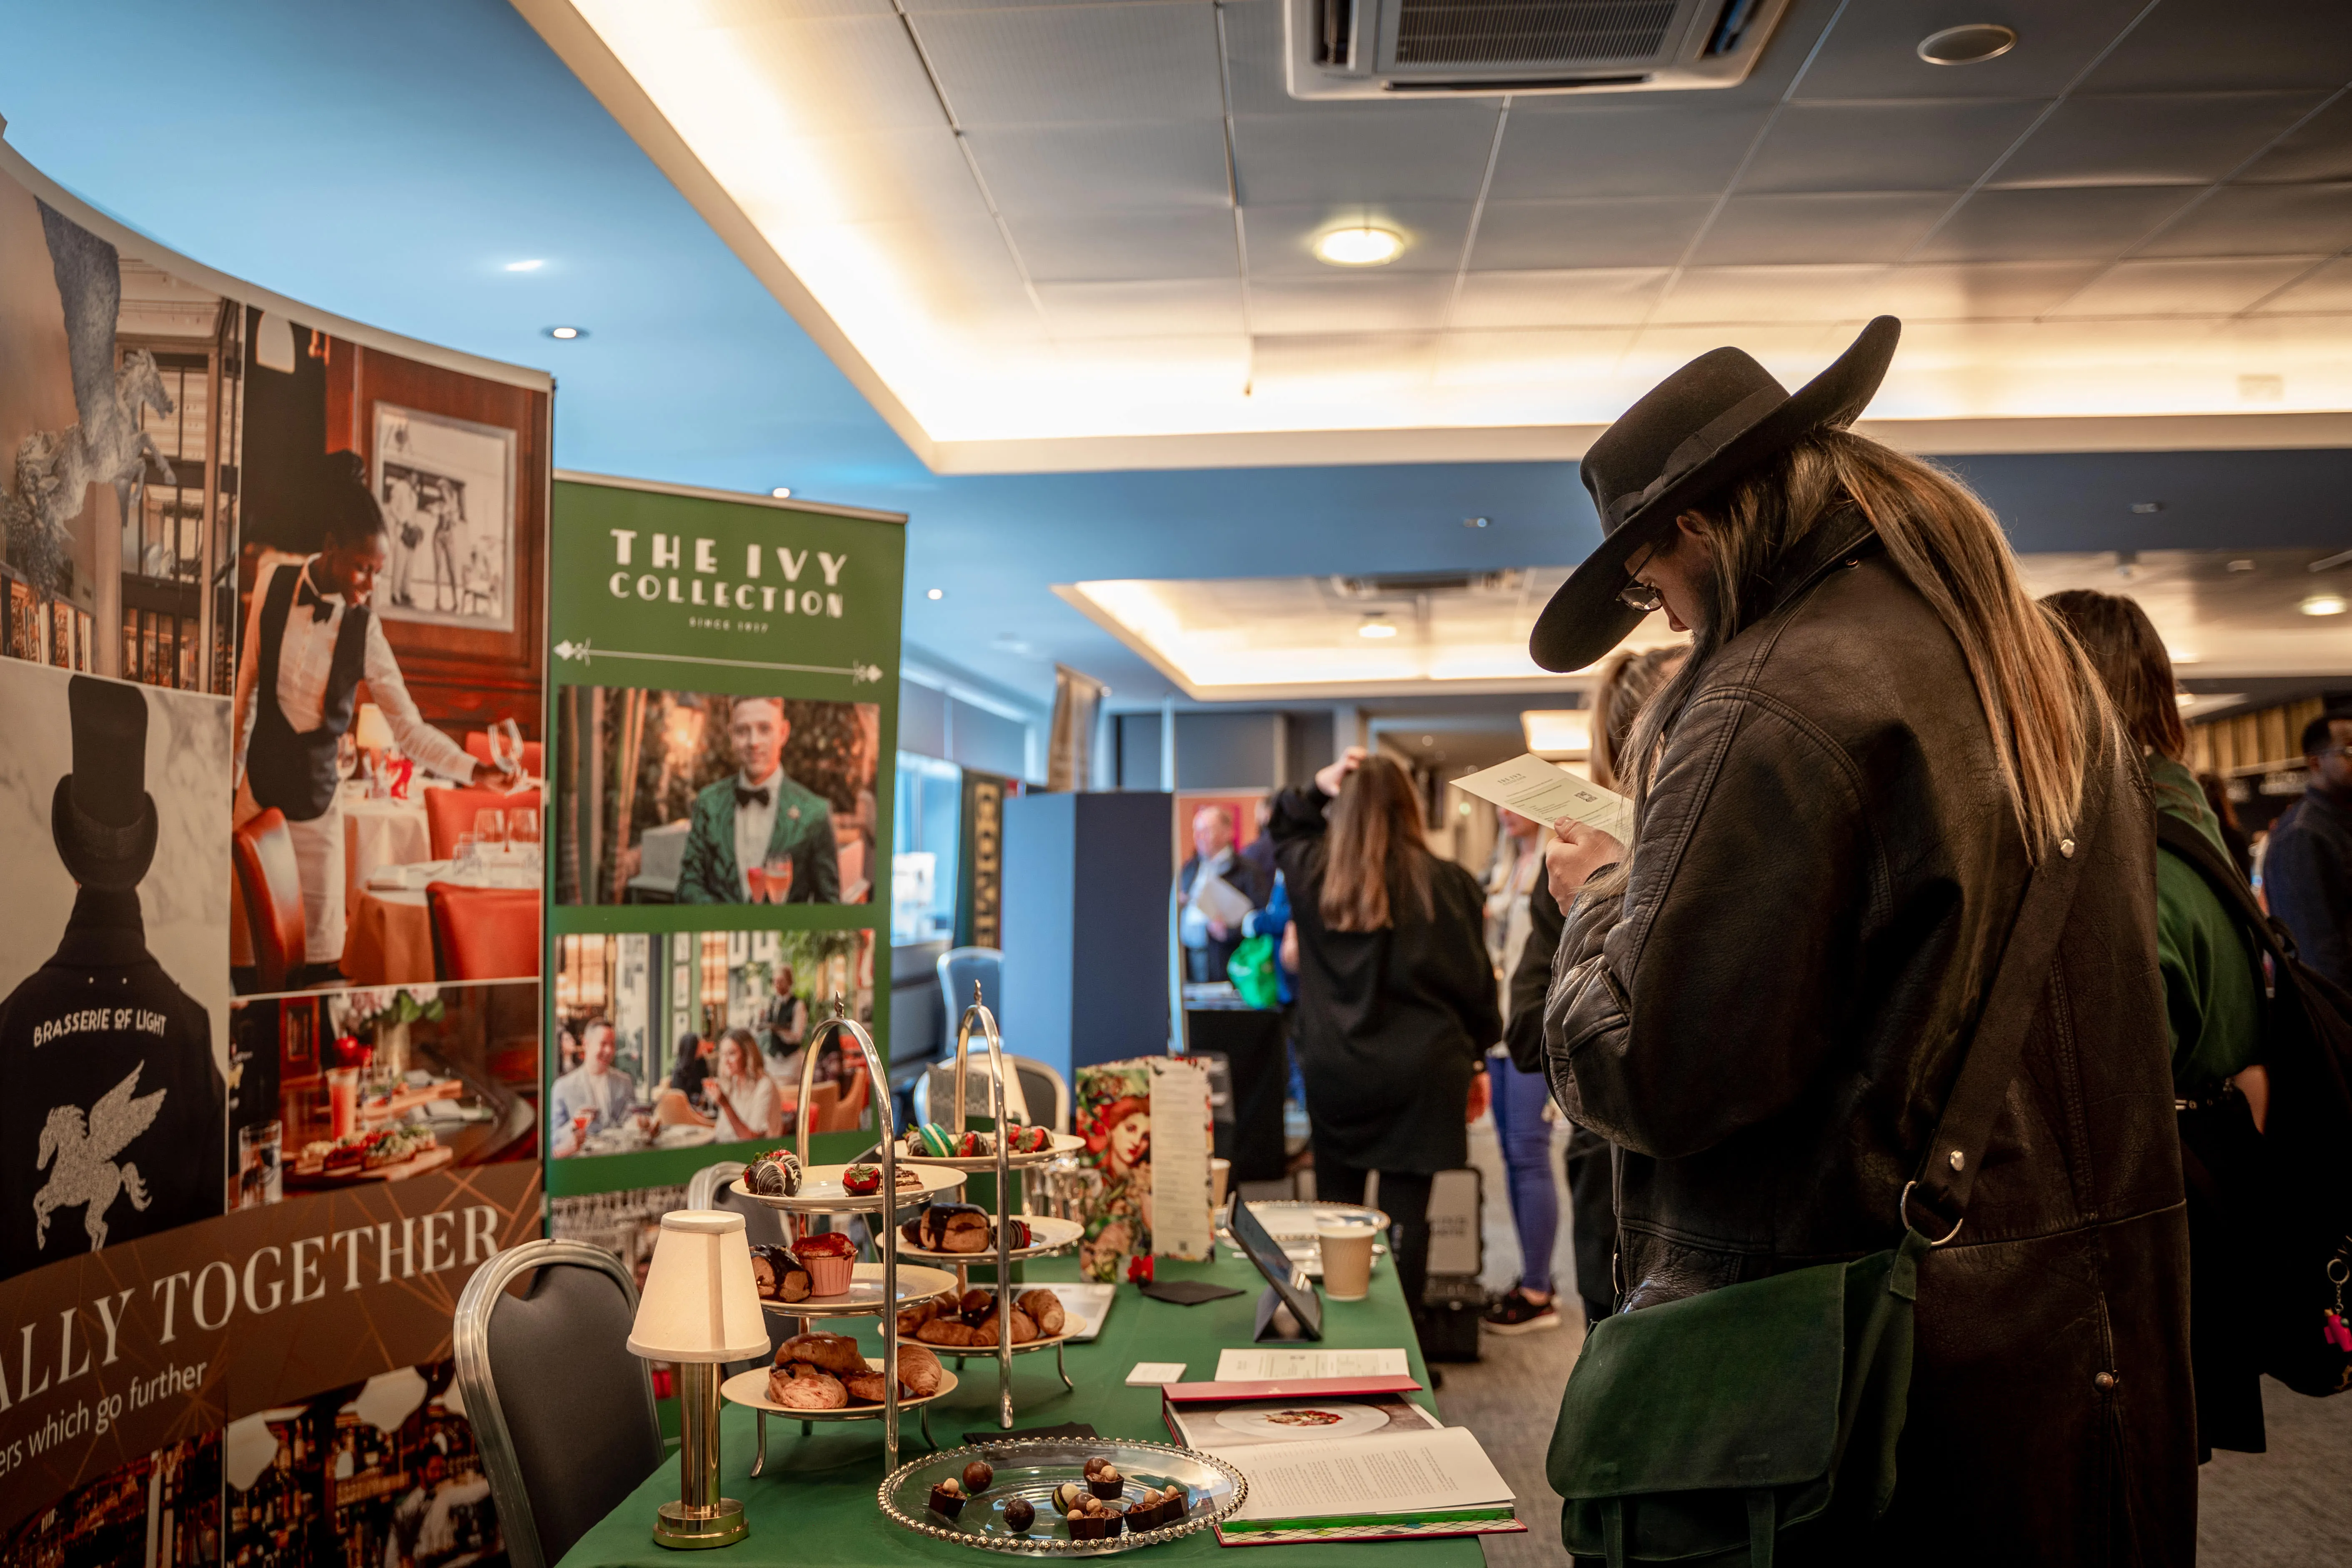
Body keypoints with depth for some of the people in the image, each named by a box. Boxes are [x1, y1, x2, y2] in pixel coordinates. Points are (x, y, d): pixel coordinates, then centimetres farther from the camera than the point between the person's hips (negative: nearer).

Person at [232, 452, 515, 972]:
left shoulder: (364, 630, -10)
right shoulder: (274, 585, -7)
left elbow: (410, 727, -9)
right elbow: (247, 685, 3)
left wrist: (473, 768, -25)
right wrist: (233, 772, 10)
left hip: (316, 798, 0)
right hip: (257, 785, 1)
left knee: (322, 941, 2)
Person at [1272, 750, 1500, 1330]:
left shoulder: (1313, 873, 0)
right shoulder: (1445, 883, -8)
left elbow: (1283, 827, 25)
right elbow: (1475, 980, 0)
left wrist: (1318, 786, 8)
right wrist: (1476, 1060, 12)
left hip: (1333, 1071, 2)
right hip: (1421, 1072, -2)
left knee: (1336, 1209, 13)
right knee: (1406, 1212, 3)